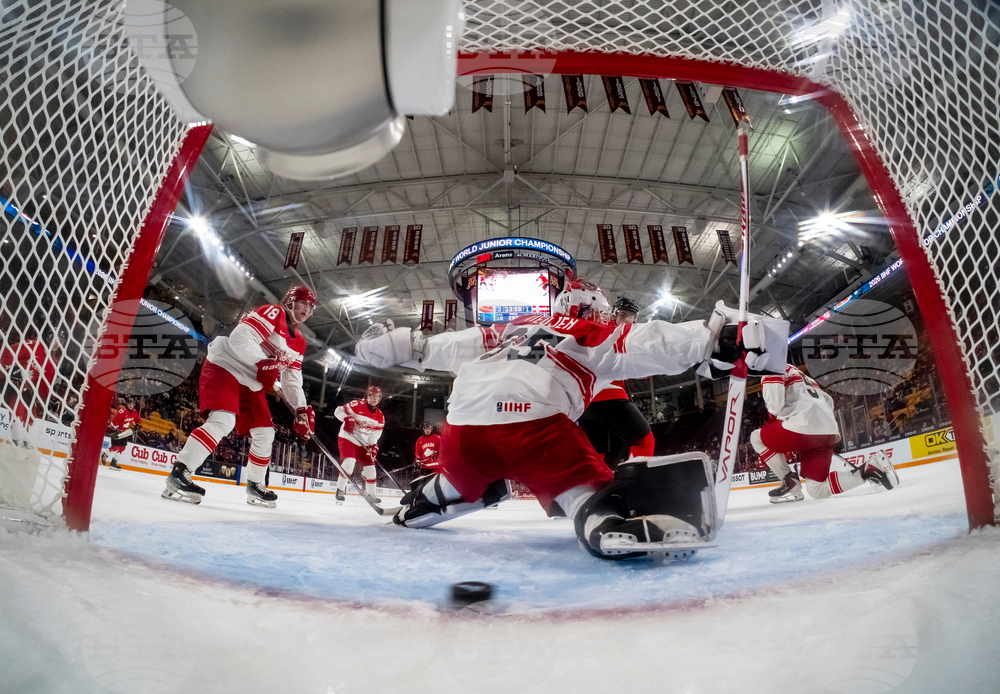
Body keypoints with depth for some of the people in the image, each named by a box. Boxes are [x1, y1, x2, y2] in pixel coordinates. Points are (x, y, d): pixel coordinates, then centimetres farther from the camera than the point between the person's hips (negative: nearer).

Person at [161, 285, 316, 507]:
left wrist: (301, 409, 1)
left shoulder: (299, 341, 11)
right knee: (223, 420, -29)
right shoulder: (272, 313, -14)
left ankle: (255, 485, 23)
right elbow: (239, 339, -25)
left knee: (265, 433, 7)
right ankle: (179, 472, -26)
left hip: (250, 383, 9)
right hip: (225, 367, -9)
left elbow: (292, 380, 12)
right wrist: (263, 363, -31)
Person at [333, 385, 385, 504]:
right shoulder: (357, 405, -13)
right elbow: (338, 411, -12)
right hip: (347, 438, -6)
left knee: (370, 467, 4)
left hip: (362, 444, 6)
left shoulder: (380, 417, 3)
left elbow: (375, 435, 3)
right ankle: (340, 490, -13)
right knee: (349, 461, -26)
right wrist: (347, 419, -30)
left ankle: (371, 494, 21)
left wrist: (373, 447, -12)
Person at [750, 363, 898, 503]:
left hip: (804, 429, -9)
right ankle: (868, 469, 1)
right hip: (829, 435, 9)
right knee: (817, 491, 13)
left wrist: (773, 417, 11)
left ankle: (790, 484, 0)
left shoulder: (771, 374, 5)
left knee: (757, 438, 9)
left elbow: (775, 402, -10)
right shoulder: (802, 376, 33)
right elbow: (828, 401, 31)